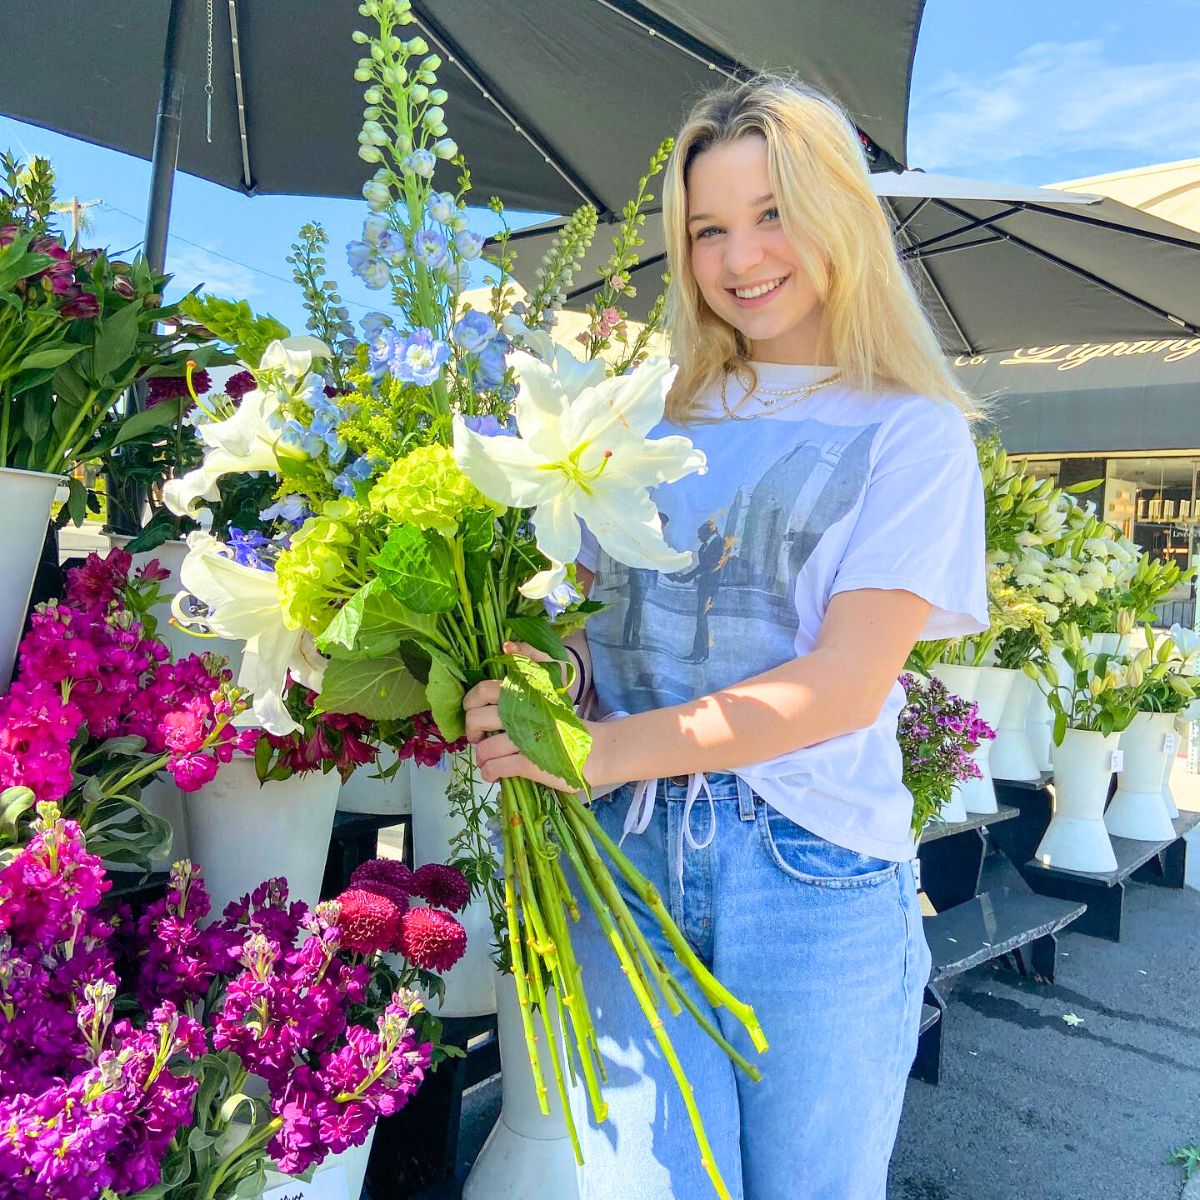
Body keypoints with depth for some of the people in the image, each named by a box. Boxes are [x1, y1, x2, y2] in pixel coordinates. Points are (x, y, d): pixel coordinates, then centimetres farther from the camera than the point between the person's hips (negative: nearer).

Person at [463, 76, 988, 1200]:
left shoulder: (911, 432, 0)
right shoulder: (661, 423, 12)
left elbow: (845, 683, -11)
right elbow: (589, 605, 10)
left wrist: (605, 747, -20)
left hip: (814, 874, -2)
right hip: (628, 851, 2)